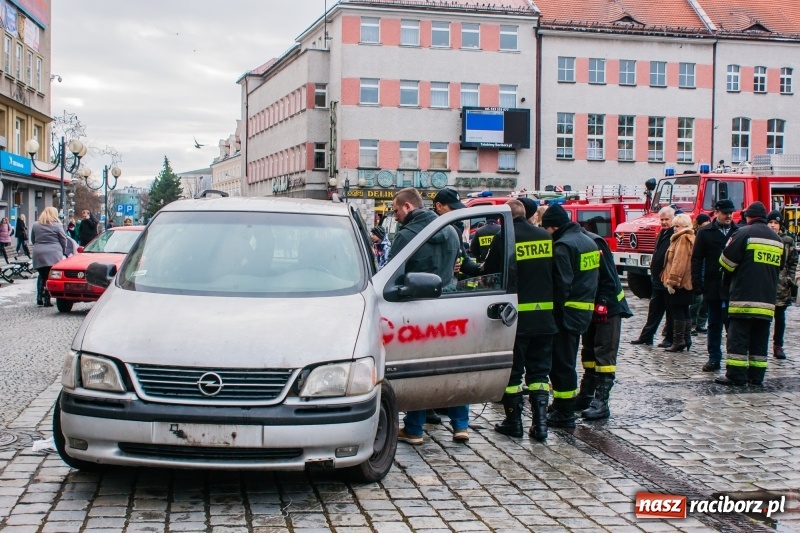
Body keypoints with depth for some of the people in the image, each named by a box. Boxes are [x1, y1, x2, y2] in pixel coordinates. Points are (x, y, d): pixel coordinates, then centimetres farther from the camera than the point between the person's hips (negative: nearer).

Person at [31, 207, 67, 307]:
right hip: (53, 255, -4)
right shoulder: (57, 225, -2)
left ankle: (39, 298, 12)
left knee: (42, 276, 17)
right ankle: (47, 300, -6)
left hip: (38, 255, 4)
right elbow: (63, 240, 3)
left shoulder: (35, 225, 10)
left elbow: (32, 240, 17)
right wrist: (63, 252, 18)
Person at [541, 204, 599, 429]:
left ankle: (564, 414, 0)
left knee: (561, 362, -3)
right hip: (585, 309, 10)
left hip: (567, 311, -10)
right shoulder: (588, 242, 13)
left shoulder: (563, 245, -16)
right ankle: (563, 404, 29)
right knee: (567, 360, 19)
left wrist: (555, 309, -14)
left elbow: (562, 283, -21)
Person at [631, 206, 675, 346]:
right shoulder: (661, 234, 14)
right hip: (658, 280, 9)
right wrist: (653, 267, 14)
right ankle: (646, 337, 18)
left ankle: (670, 339, 11)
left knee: (670, 311, 3)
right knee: (654, 310, 13)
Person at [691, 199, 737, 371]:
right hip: (713, 287, 1)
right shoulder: (705, 233, 4)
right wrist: (697, 284, -6)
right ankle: (714, 358, 16)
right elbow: (696, 259, 2)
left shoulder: (739, 232, 5)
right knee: (714, 324, 9)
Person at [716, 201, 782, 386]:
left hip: (744, 297, -6)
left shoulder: (744, 233, -7)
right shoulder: (778, 239, 14)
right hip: (767, 299, 6)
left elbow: (727, 261, -7)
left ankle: (736, 376, -5)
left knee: (738, 338, -3)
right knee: (760, 340, 10)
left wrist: (731, 275, 13)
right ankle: (756, 376, 12)